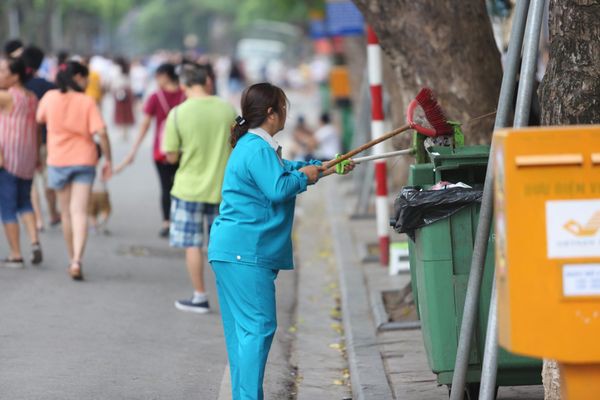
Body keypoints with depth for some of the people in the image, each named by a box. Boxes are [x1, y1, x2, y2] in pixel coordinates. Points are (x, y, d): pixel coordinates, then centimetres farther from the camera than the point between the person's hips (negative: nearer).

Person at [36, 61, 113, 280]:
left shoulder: (50, 97, -2)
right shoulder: (88, 102, -8)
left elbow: (40, 119, 14)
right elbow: (101, 132, -14)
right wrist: (108, 159, -5)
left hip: (58, 160, 2)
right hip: (85, 160, -2)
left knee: (66, 212, 16)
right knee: (79, 212, -5)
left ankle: (72, 259, 25)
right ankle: (77, 260, -20)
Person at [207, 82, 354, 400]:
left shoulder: (252, 145, 19)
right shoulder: (257, 149, -14)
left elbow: (284, 170, 33)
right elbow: (278, 189, -23)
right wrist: (304, 176, -5)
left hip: (234, 251, 11)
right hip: (245, 253, -11)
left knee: (243, 330, 12)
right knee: (258, 327, -11)